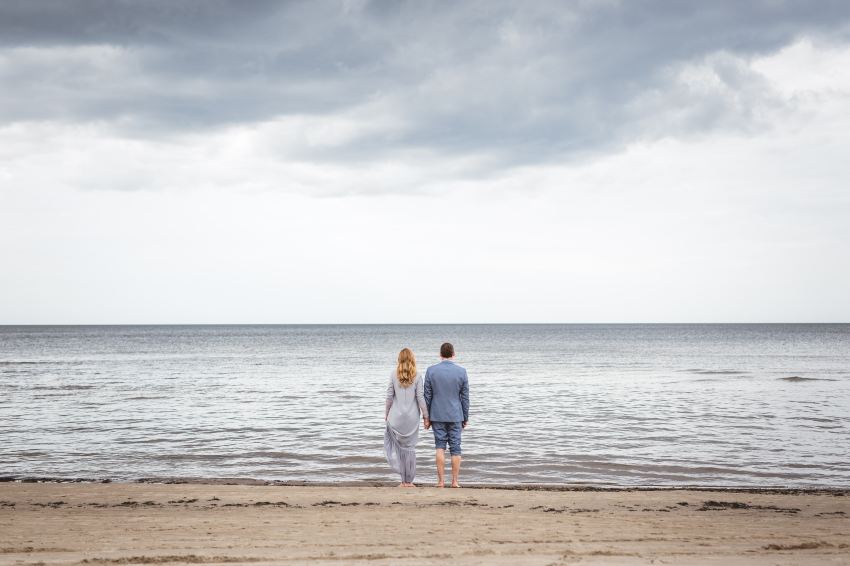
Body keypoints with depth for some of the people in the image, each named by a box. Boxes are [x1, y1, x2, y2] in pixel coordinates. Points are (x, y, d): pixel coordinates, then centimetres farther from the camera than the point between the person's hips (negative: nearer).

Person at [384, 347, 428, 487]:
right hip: (412, 418, 0)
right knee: (410, 447, 7)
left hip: (396, 417, 0)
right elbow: (420, 397, -6)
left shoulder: (394, 375, -4)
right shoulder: (417, 376, -6)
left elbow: (389, 396, 0)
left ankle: (403, 480, 2)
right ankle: (409, 481, 11)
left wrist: (387, 413, 12)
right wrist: (425, 415, 3)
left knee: (399, 446, 7)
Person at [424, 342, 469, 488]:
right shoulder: (461, 372, -5)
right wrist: (466, 418, 9)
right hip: (455, 416, 0)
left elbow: (427, 396, -1)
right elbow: (465, 397, 0)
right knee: (455, 449, 5)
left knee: (440, 447, 5)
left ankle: (440, 481, 1)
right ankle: (454, 481, 6)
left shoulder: (431, 371, -5)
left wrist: (426, 417, 6)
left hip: (437, 415, 0)